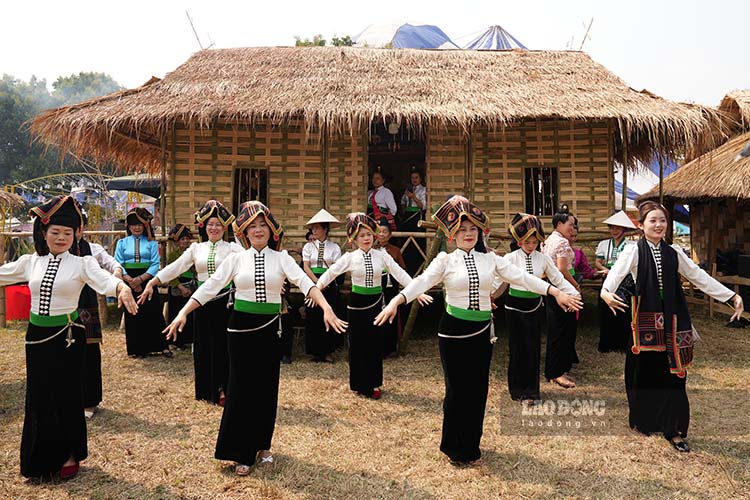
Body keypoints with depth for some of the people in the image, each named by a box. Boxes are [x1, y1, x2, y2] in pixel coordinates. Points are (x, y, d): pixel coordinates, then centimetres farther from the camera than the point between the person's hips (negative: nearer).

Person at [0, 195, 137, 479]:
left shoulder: (82, 264, -7)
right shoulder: (30, 262, 5)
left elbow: (104, 280, -24)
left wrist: (121, 288, -46)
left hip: (68, 337, -3)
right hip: (37, 336, 3)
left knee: (67, 395, 6)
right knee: (38, 396, 12)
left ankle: (69, 456, 28)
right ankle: (41, 459, 32)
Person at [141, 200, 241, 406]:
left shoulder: (232, 248, -1)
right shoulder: (196, 248, 8)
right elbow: (175, 267, 5)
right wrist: (152, 283, -1)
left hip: (225, 300, -3)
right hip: (203, 301, 3)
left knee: (223, 344, 2)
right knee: (203, 344, 10)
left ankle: (222, 389, 17)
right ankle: (206, 390, 24)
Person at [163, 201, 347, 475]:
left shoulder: (281, 258, -1)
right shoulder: (236, 259, 1)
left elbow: (305, 282, -16)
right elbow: (209, 287, -2)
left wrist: (326, 308, -29)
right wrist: (183, 313, -10)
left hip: (270, 328, 1)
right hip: (241, 327, 0)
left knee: (267, 388, 10)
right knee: (241, 387, 5)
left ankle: (262, 445, 31)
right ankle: (242, 453, 20)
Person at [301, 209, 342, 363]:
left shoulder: (334, 247, 4)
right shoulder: (308, 246, 6)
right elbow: (306, 267, -2)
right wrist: (317, 282, -11)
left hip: (329, 284, -1)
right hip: (312, 283, 1)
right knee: (313, 317, 1)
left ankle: (328, 351, 10)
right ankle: (316, 351, 12)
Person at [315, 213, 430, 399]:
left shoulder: (382, 256, -2)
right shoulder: (350, 257, -4)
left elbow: (400, 274, -6)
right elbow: (331, 272, -6)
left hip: (375, 302, 1)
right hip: (357, 302, -1)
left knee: (375, 343, 6)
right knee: (358, 343, 6)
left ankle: (373, 383, 22)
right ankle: (360, 384, 21)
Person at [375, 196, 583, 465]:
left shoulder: (490, 258, 5)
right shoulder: (445, 260, -4)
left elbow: (521, 277, 1)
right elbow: (422, 282, -18)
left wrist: (557, 293, -7)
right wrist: (395, 302, -33)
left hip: (482, 331, 3)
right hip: (453, 331, -3)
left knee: (478, 388, 10)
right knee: (456, 389, 4)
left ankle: (471, 446, 29)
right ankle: (454, 447, 25)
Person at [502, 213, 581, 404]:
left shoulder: (543, 259, 1)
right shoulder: (511, 258, -8)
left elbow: (559, 279, 4)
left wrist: (575, 294, -7)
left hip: (534, 306, 3)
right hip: (515, 306, -3)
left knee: (533, 347, 6)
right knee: (518, 347, 3)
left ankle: (530, 390, 21)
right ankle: (518, 390, 19)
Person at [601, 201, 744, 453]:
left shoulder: (674, 252, 8)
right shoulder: (633, 251, -5)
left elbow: (699, 277, 11)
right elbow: (616, 272, -21)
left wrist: (731, 295, 5)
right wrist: (606, 292, -42)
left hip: (672, 320, 3)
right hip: (646, 320, -3)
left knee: (673, 374, 5)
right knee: (645, 372, 7)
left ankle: (674, 430, 17)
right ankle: (643, 421, 29)